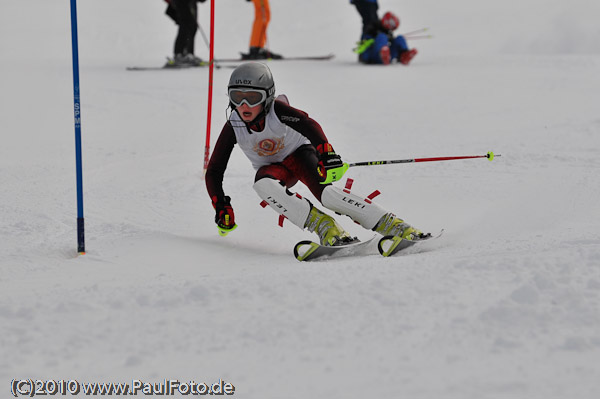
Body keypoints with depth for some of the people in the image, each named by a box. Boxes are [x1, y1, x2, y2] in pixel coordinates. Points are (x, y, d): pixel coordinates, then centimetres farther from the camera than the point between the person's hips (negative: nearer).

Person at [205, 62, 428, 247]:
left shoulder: (276, 109, -27)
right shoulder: (233, 127, -20)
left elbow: (309, 126, -42)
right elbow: (214, 172, -14)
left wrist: (327, 155, -59)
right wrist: (221, 206, -25)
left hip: (298, 153, -3)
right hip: (272, 168, 3)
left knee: (325, 192, -32)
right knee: (262, 185, -34)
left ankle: (392, 225, -34)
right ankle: (322, 225, -33)